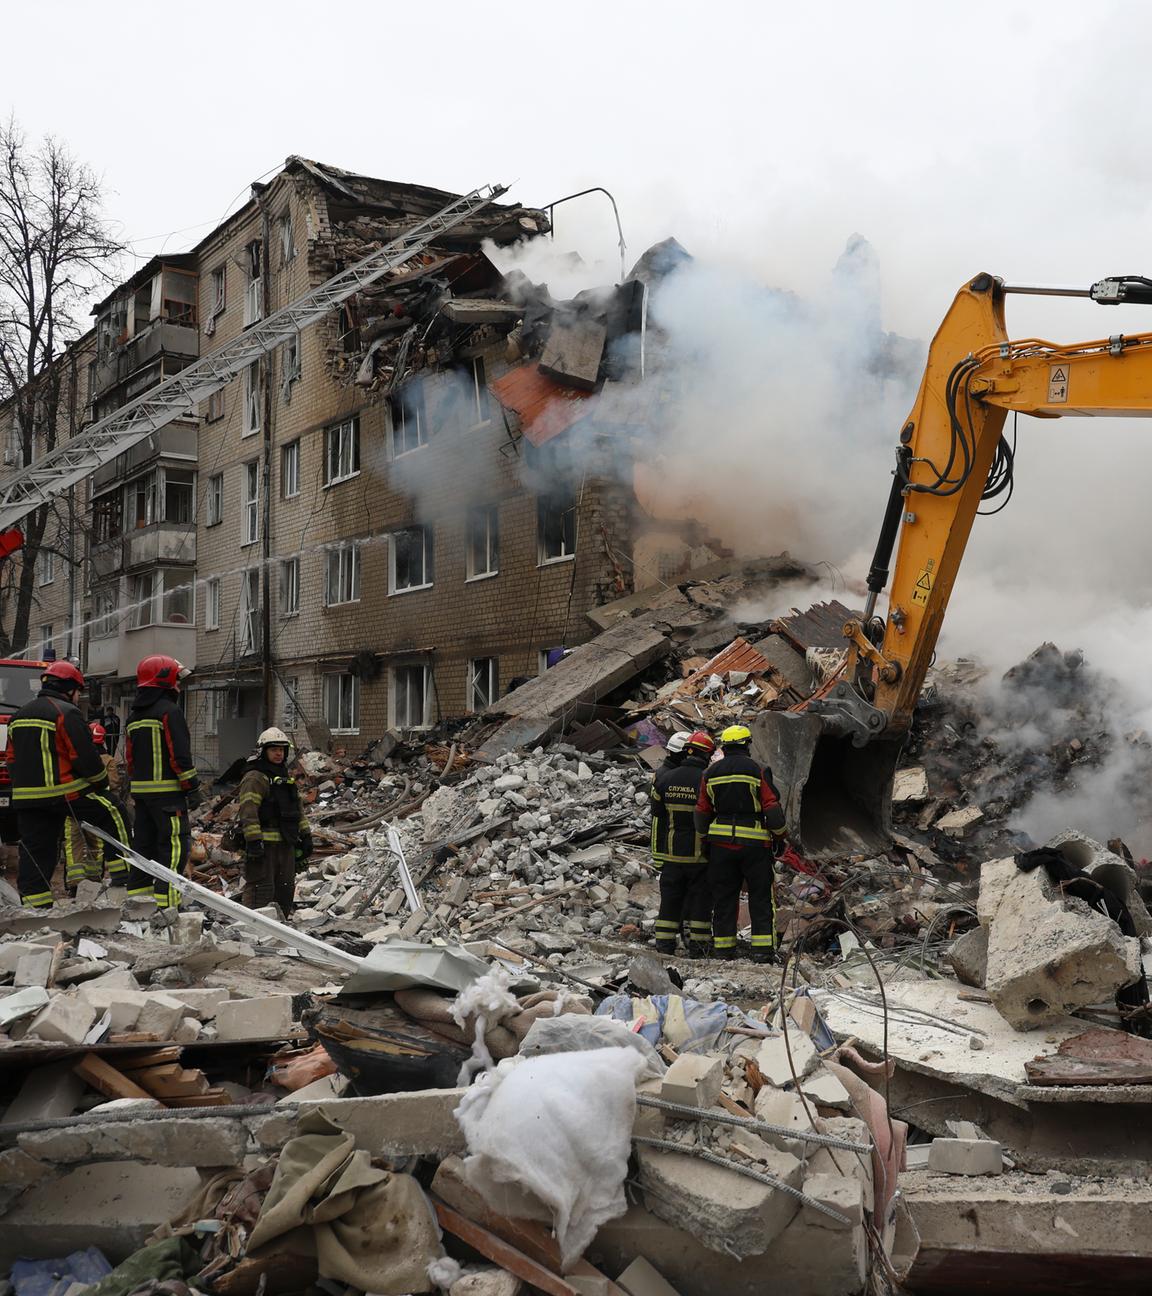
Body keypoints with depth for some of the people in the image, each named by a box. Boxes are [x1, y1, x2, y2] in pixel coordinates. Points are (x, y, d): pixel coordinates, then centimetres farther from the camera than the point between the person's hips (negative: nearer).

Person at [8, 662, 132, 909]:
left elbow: (12, 760, 21)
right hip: (64, 793, -7)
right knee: (113, 812, 9)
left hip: (25, 796, 7)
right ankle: (121, 871, 8)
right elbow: (85, 756, -13)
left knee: (36, 854, 9)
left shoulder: (19, 715, 18)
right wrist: (102, 781, 3)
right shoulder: (66, 713, -9)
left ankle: (33, 907, 9)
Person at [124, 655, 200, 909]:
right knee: (175, 844, -8)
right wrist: (192, 788, -11)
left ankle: (136, 897, 17)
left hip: (140, 790, 9)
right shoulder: (169, 711, -10)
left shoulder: (134, 715, 17)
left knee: (144, 844, 14)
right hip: (167, 790, -9)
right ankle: (167, 904, -14)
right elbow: (180, 755, -16)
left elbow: (129, 757, 20)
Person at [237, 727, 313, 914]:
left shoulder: (286, 777, 20)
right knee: (262, 889, -10)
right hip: (263, 843, -9)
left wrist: (305, 835, 19)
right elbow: (248, 811, -18)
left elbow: (298, 808, 25)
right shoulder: (254, 778, -9)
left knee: (286, 888, 13)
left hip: (286, 843, 9)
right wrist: (253, 840, -26)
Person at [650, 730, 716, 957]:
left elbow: (657, 819, 5)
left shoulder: (665, 778, 1)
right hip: (701, 854, -3)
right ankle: (697, 949, 10)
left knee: (670, 899, 12)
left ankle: (664, 946, 14)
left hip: (671, 853, 3)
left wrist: (657, 854, 11)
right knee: (700, 901, 7)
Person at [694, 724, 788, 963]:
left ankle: (723, 949, 11)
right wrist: (780, 837, 5)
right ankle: (763, 950, 0)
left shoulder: (711, 773, 5)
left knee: (723, 897, 10)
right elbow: (772, 807, -7)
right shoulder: (757, 771, -6)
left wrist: (705, 839, 20)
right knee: (761, 898, 4)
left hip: (721, 842, 3)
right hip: (754, 843, -3)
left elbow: (702, 811, 9)